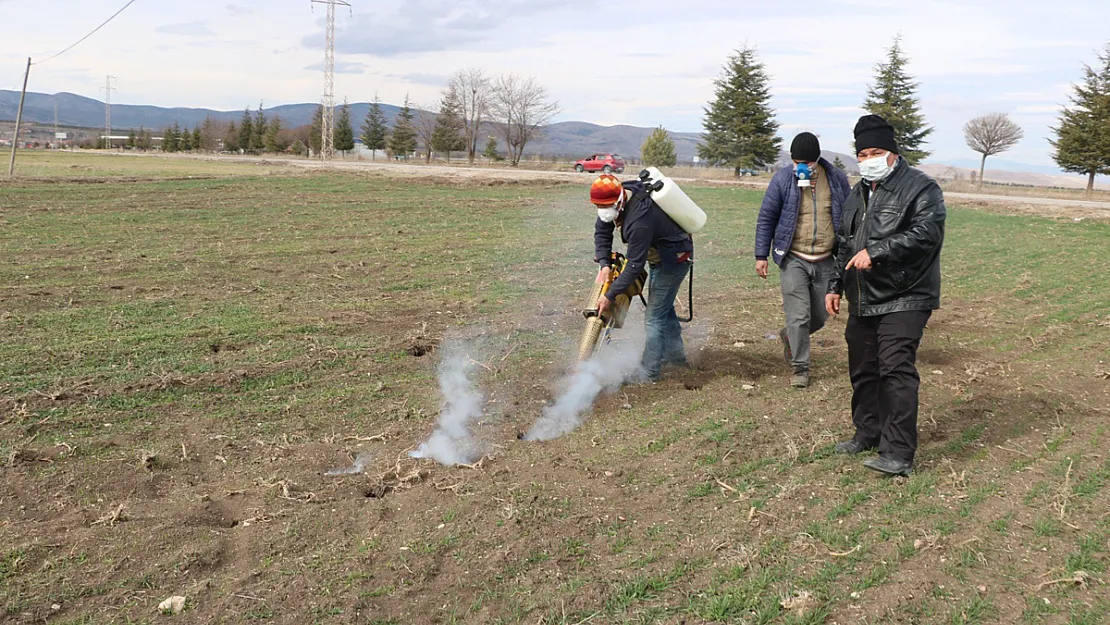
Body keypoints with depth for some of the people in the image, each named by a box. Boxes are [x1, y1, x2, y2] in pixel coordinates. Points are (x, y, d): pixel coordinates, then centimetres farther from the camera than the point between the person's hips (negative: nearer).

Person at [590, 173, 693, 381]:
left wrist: (610, 295, -29)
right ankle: (675, 354, 41)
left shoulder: (639, 221, -39)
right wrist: (604, 263, -14)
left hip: (673, 260, -10)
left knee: (655, 315, -7)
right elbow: (602, 230, -2)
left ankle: (649, 371, 1)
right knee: (664, 305, 24)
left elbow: (634, 265, -34)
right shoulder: (622, 195, -13)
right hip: (659, 256, 10)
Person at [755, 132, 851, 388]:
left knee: (820, 315, 10)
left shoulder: (836, 178, 1)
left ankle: (789, 336, 39)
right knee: (799, 316, -7)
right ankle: (800, 368, 7)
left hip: (826, 260, 3)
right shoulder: (782, 179, -5)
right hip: (794, 259, -3)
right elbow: (766, 218, 1)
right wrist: (761, 255, -1)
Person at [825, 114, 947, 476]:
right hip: (862, 301, 8)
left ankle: (899, 454, -13)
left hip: (903, 300, -8)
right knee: (863, 371, 14)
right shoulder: (858, 195, 19)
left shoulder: (920, 188, -7)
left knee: (896, 370, -15)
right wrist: (836, 285, 20)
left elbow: (926, 233, -22)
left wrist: (875, 251, -26)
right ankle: (868, 434, 30)